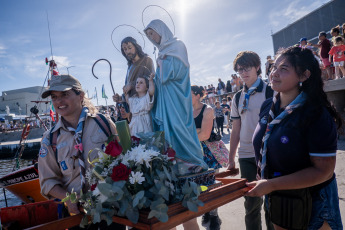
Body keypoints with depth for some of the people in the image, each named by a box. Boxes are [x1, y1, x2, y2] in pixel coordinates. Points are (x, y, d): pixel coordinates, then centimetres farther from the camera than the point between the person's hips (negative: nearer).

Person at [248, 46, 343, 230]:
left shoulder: (317, 115, -23)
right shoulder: (268, 107, -4)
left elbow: (324, 170, -25)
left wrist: (271, 185, -26)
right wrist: (261, 180, 1)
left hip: (311, 204, -5)